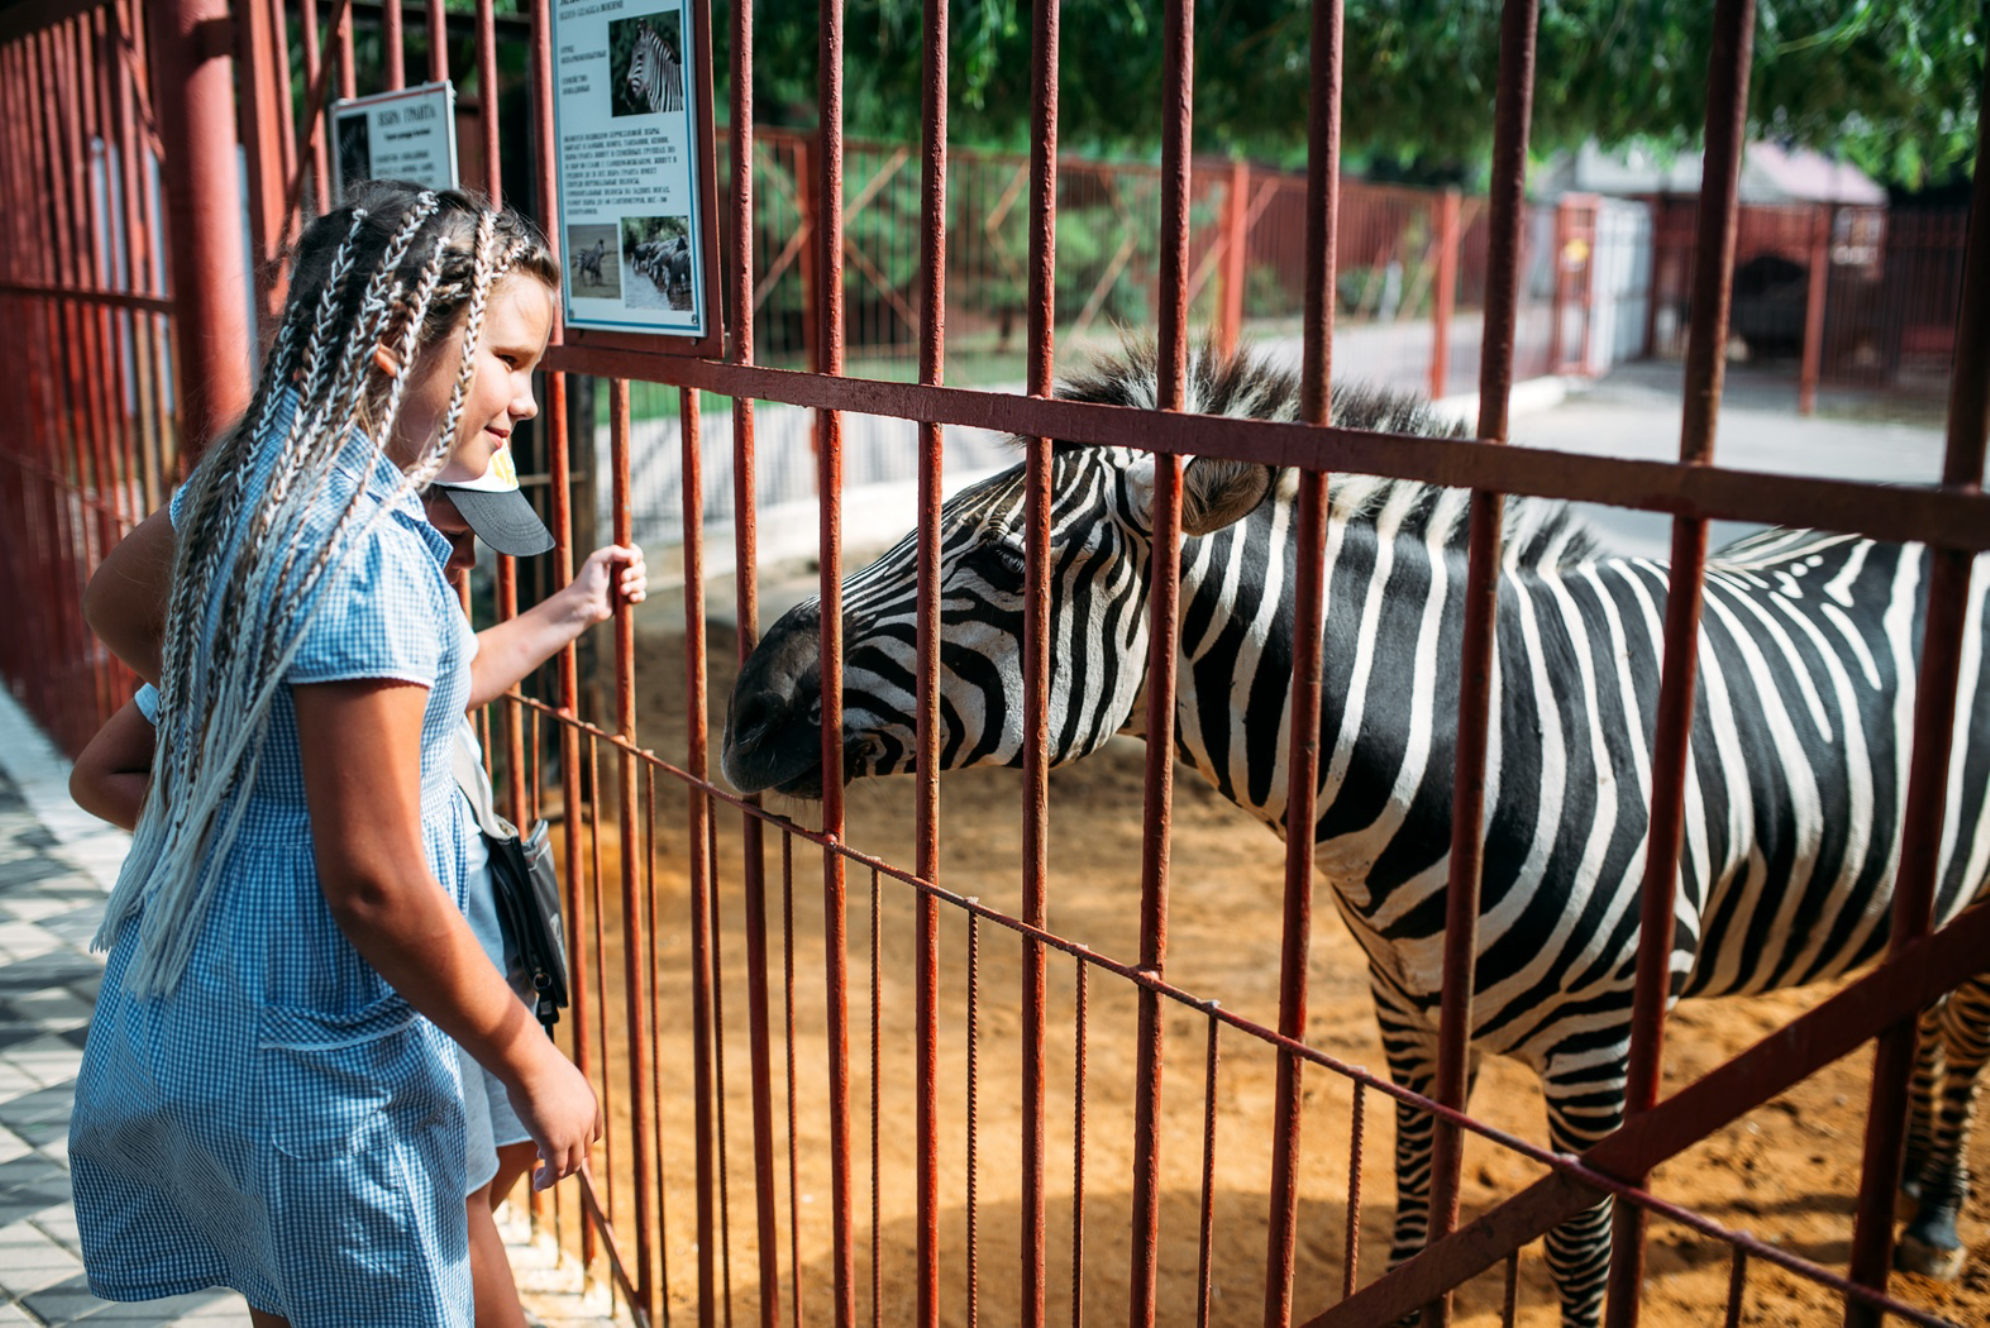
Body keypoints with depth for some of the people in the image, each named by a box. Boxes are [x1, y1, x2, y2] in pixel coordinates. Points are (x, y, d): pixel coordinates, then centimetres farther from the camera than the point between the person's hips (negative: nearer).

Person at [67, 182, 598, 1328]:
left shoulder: (249, 472, 2)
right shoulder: (367, 556, -26)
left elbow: (116, 597, 24)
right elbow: (372, 883, -26)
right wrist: (534, 1065, -15)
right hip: (310, 1053, -9)